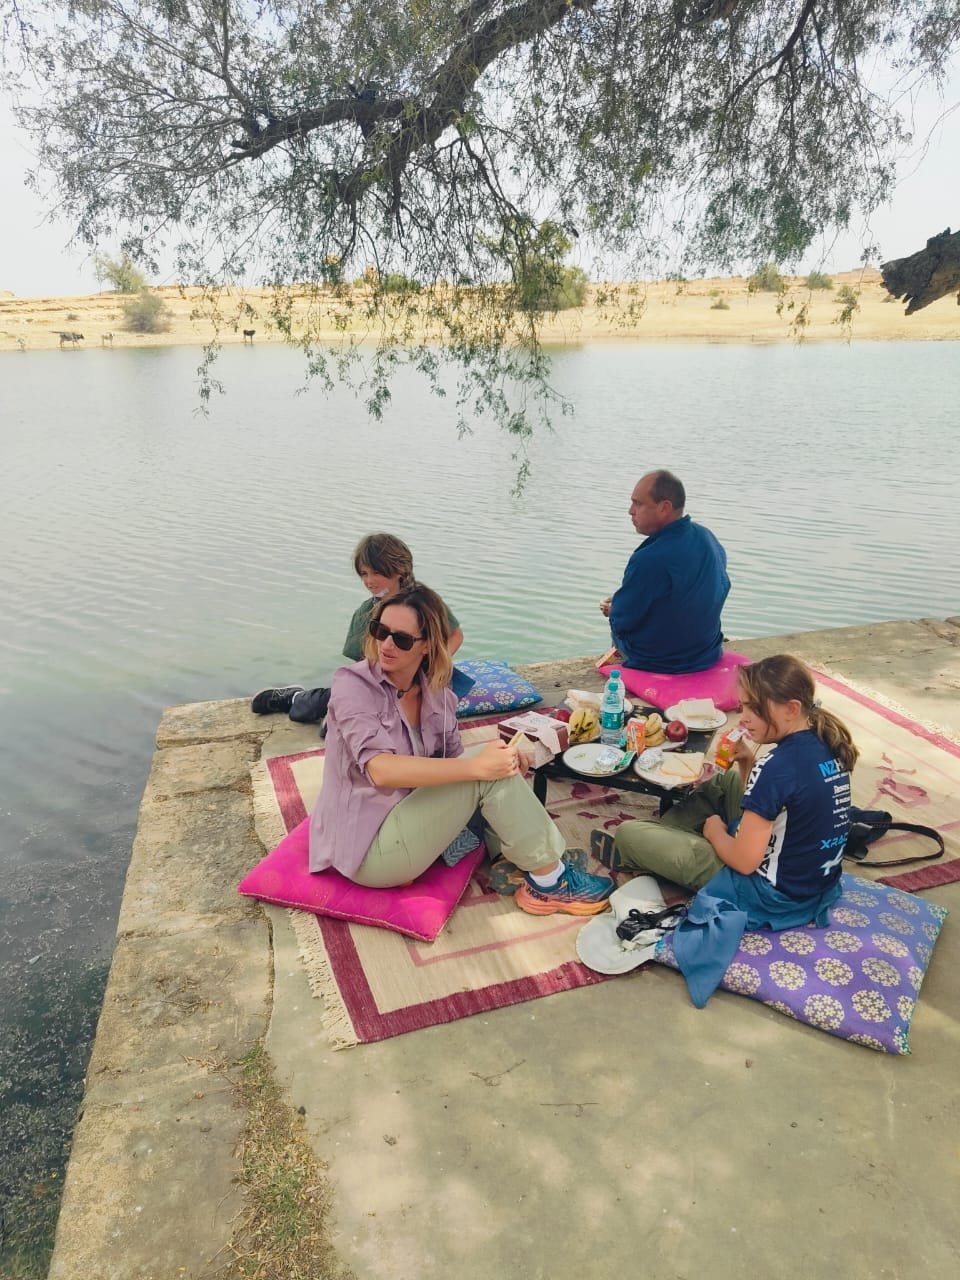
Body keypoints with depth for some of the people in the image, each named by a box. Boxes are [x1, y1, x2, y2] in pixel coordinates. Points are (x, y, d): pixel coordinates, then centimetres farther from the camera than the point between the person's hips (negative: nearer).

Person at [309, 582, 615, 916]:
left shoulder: (436, 694, 2)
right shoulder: (352, 684, -17)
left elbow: (453, 761, 8)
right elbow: (382, 770, -30)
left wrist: (502, 761, -14)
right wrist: (476, 766, -33)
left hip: (406, 824, 7)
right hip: (368, 849, -7)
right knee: (486, 775, -21)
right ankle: (550, 881, -6)